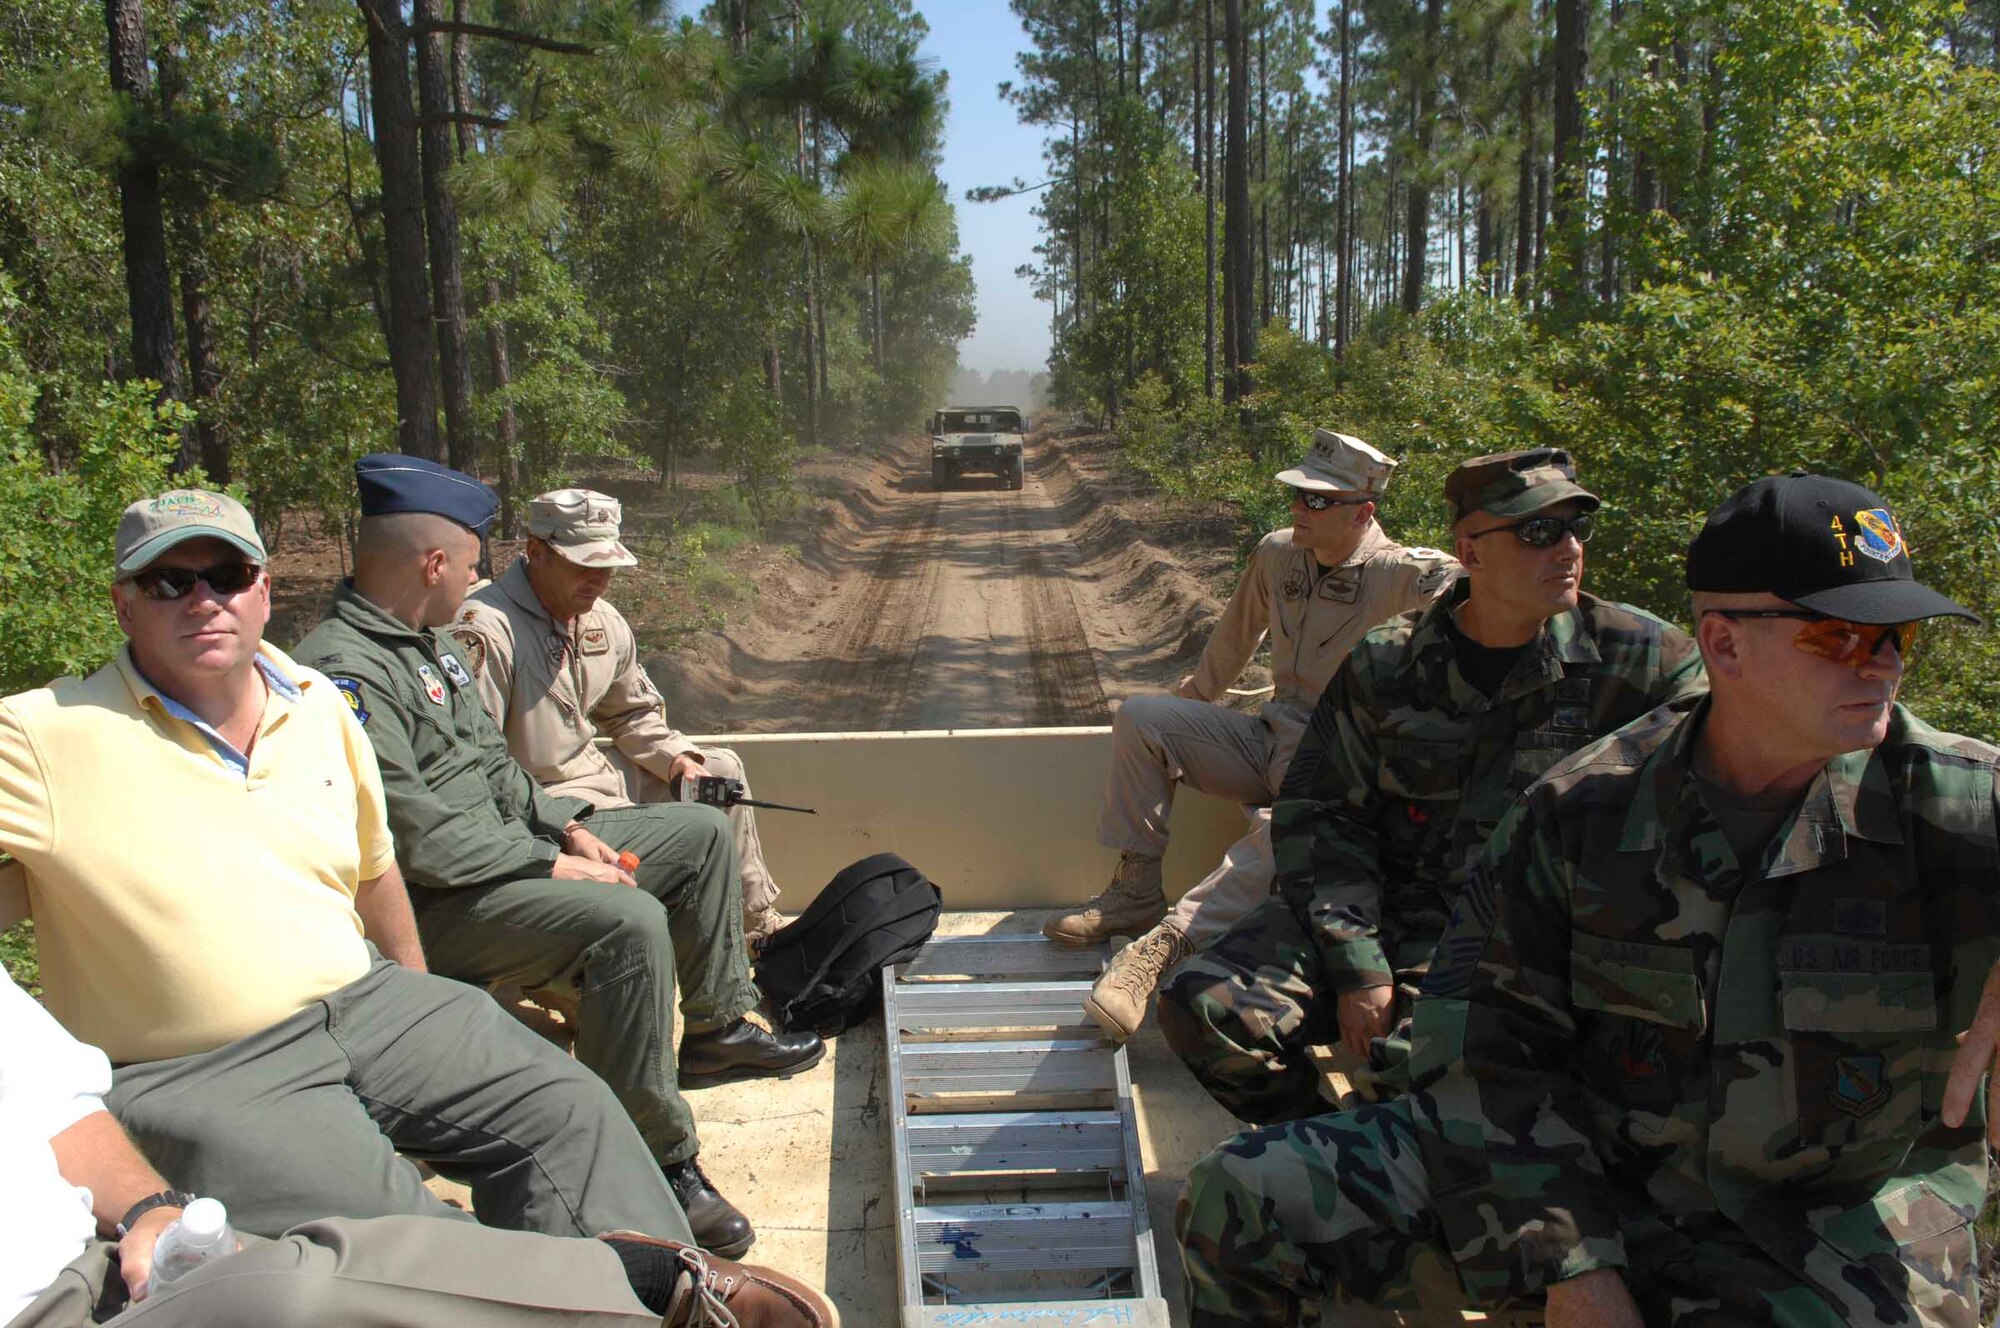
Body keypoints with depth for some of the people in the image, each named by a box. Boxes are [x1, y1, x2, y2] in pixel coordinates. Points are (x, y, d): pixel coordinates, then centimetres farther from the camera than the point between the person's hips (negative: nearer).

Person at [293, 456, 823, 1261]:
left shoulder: (426, 640, 12)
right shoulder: (346, 669, -22)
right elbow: (417, 840, -26)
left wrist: (565, 827, 6)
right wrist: (552, 867, -20)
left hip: (513, 840, 11)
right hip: (438, 904, -11)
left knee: (701, 834, 12)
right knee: (628, 921, -34)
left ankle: (715, 1033, 22)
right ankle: (661, 1166, -23)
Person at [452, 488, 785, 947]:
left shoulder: (604, 621, 6)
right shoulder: (486, 630, -22)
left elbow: (634, 712, 22)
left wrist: (676, 758, 2)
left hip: (600, 772, 10)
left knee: (722, 768, 16)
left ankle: (755, 920, 27)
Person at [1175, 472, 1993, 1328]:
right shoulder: (1587, 806, -6)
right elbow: (1488, 1032, -5)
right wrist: (1565, 1258, -14)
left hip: (1828, 1223, -1)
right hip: (1584, 1167, 1)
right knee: (1238, 1199, -11)